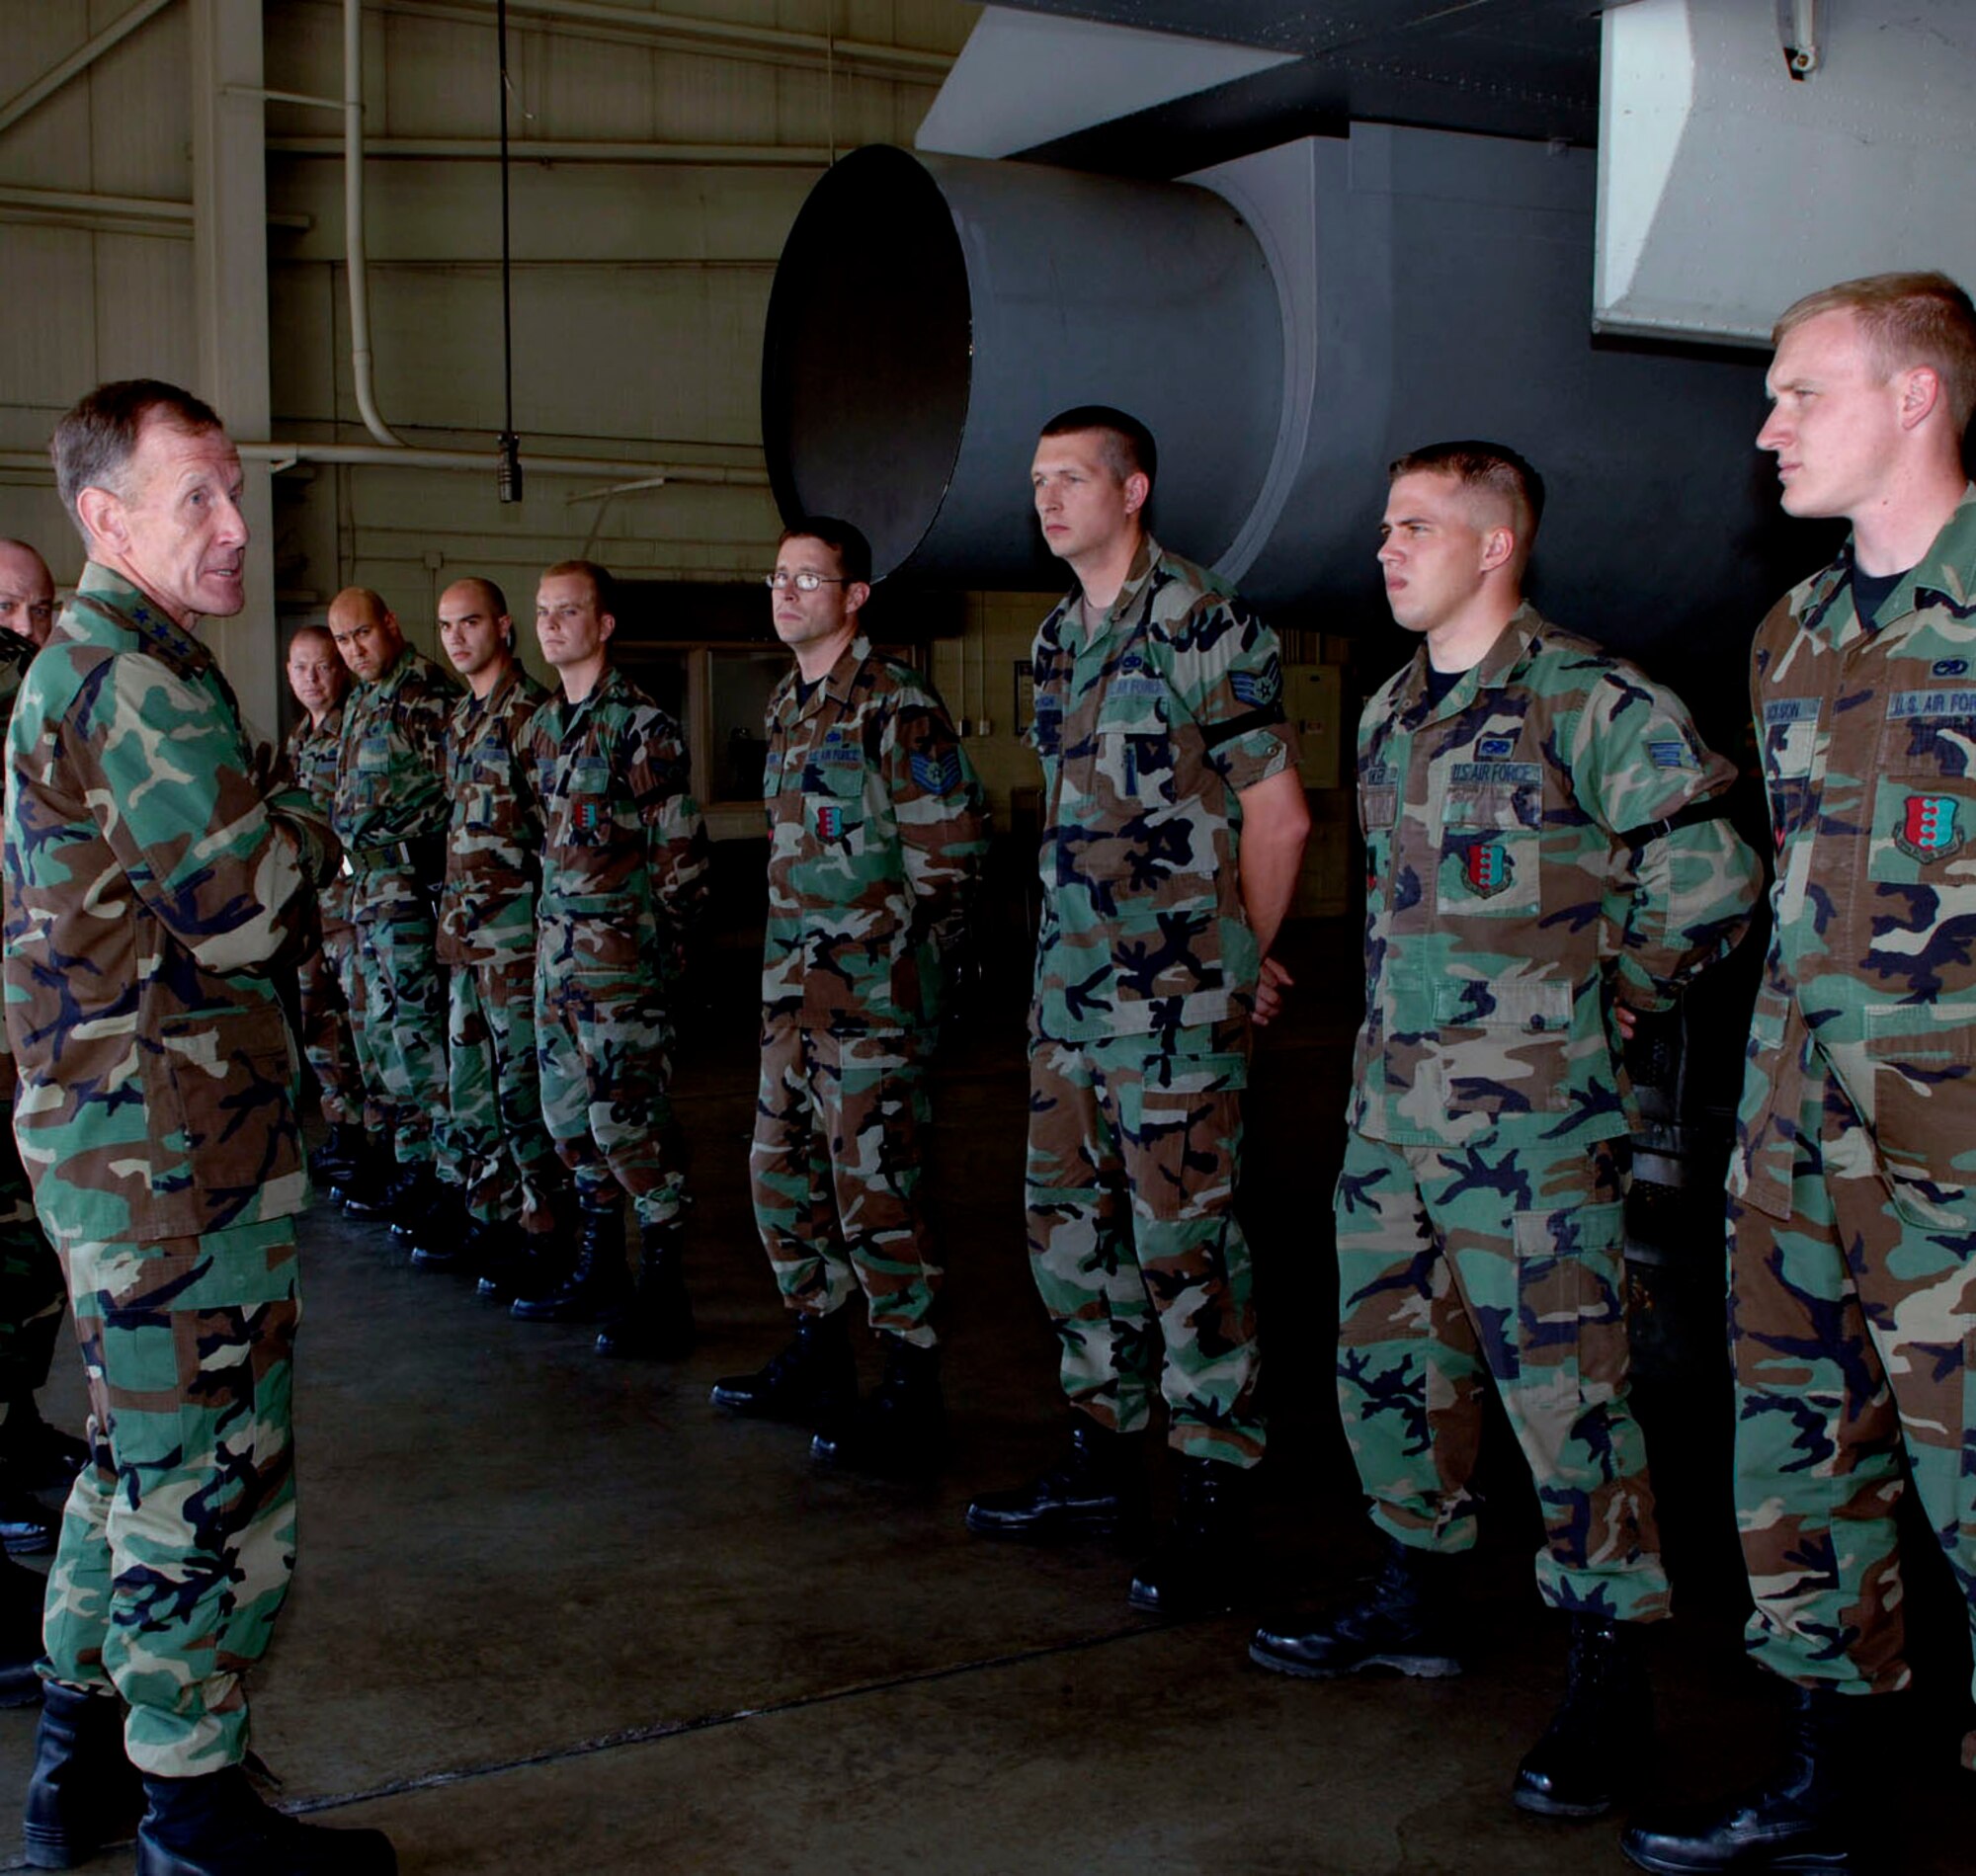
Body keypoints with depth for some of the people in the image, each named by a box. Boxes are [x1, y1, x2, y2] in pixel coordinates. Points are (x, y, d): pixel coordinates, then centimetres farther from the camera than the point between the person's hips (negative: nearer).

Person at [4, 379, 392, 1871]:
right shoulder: (140, 672, -17)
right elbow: (247, 908, -21)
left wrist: (274, 844, 5)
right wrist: (313, 839, -2)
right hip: (180, 1148, -11)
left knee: (141, 1444, 21)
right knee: (210, 1475, 1)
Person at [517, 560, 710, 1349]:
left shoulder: (640, 723, -10)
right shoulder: (544, 723, 14)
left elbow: (681, 849, -11)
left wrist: (653, 945, -11)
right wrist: (552, 931, 14)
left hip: (621, 956, -8)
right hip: (557, 949, 8)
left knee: (626, 1118, -8)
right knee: (569, 1114, 13)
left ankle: (664, 1288, 1)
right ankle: (597, 1265, 27)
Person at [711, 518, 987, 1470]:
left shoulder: (894, 702, -11)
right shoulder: (787, 704, 15)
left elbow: (950, 851, -13)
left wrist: (897, 964, -12)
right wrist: (790, 961, 17)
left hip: (873, 988, -9)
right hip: (793, 988, 9)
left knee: (872, 1185, -6)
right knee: (782, 1170, 14)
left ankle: (911, 1396, 4)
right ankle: (818, 1356, 29)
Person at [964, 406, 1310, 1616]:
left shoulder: (1208, 630, -9)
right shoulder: (1061, 640, 15)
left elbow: (1277, 815, -7)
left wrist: (1237, 962, 3)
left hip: (1175, 1006, -8)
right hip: (1068, 992, 8)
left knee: (1185, 1245, -4)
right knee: (1070, 1229, 14)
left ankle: (1216, 1502, 6)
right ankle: (1104, 1461, 28)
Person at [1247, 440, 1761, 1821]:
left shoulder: (1588, 703, -10)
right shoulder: (1392, 713, 14)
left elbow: (1712, 875, -9)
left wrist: (1608, 997, -3)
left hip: (1531, 1116, -8)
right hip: (1393, 1103, 8)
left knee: (1564, 1385, -4)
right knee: (1391, 1357, 16)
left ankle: (1611, 1676, 8)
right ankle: (1420, 1600, 33)